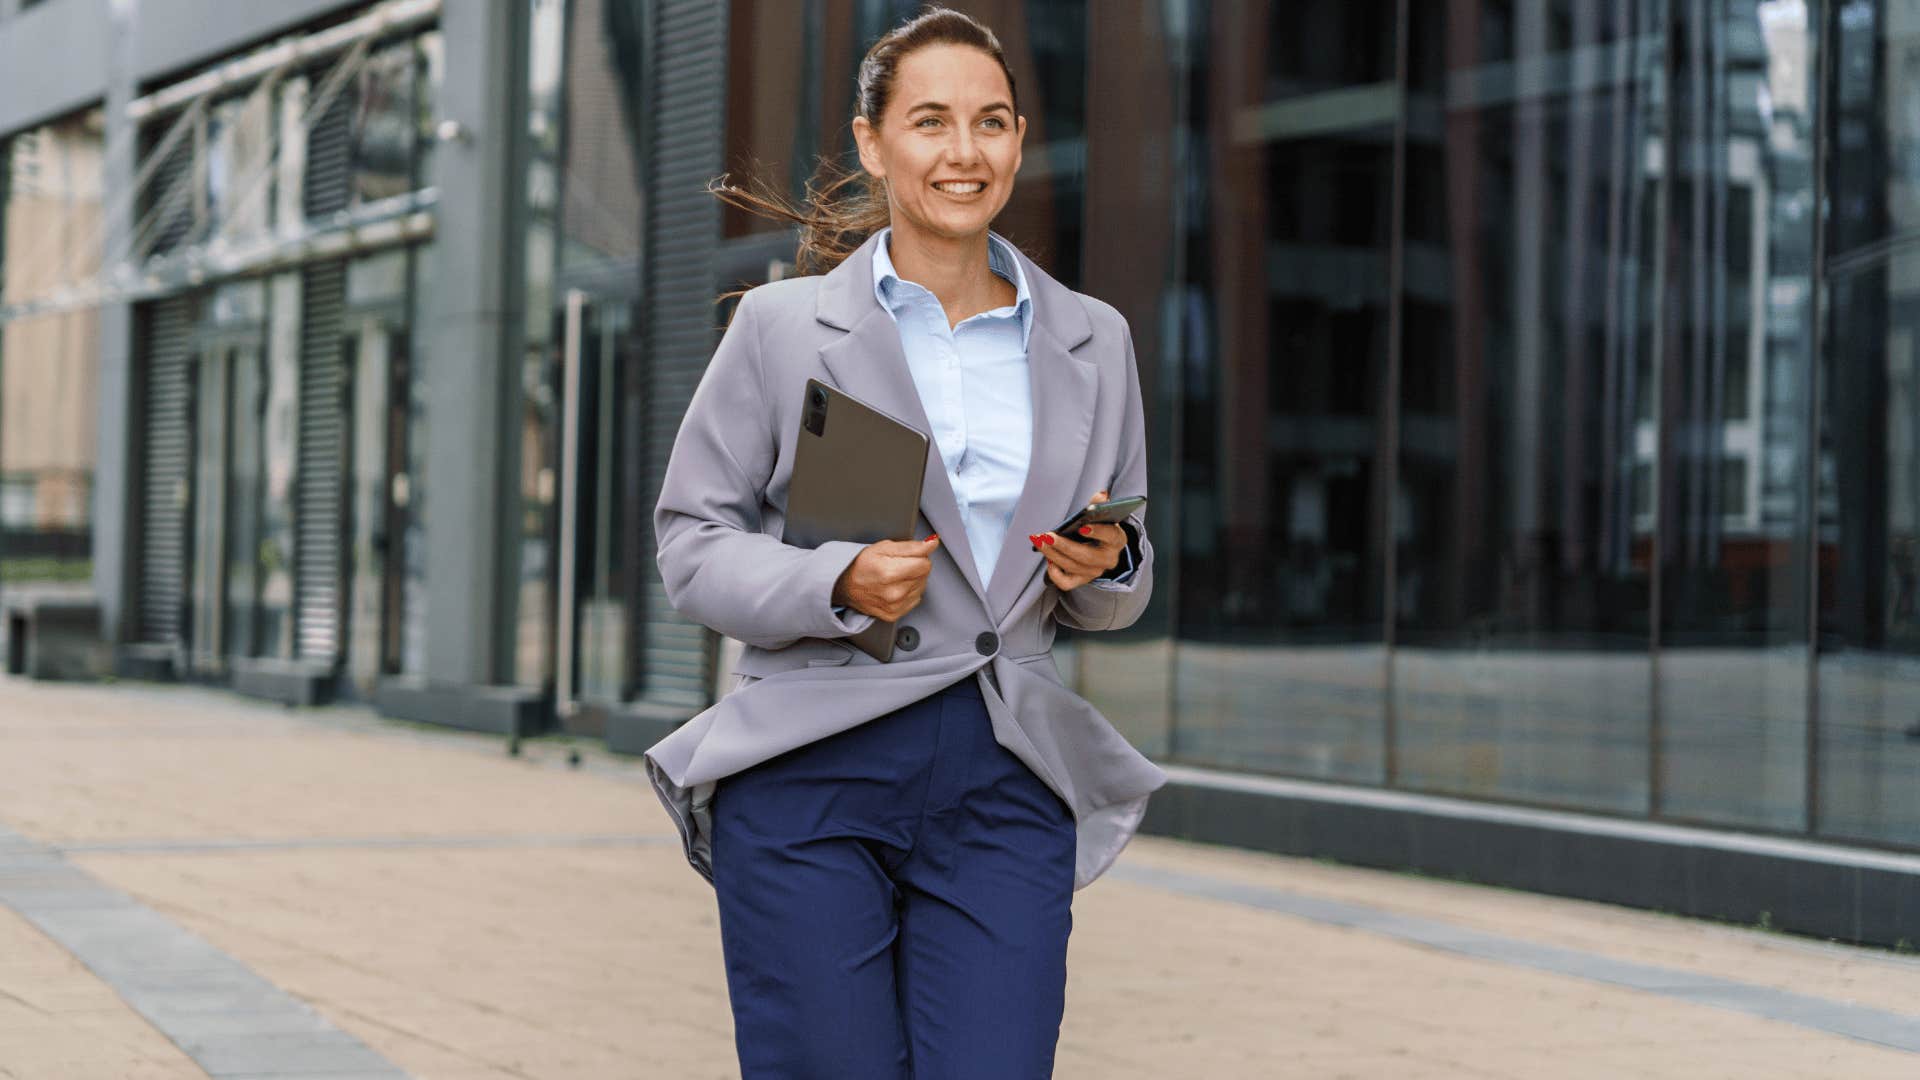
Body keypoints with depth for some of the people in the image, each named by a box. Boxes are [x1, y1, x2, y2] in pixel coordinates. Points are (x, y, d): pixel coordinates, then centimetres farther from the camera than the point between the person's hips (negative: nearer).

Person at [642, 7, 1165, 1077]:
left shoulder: (1095, 341, 13)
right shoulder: (782, 325, 3)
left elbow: (1125, 586, 20)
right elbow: (692, 542, 3)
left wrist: (1107, 566, -4)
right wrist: (838, 584, -15)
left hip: (1006, 786, 2)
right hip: (811, 774, -2)